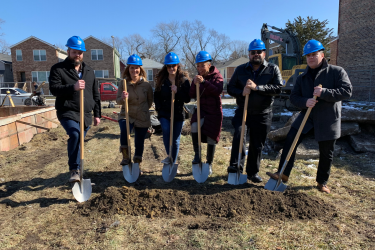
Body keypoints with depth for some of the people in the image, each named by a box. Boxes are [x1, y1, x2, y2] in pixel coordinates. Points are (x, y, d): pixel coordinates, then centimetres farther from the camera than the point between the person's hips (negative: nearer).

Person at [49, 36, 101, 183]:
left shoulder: (89, 71, 14)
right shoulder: (58, 69, 0)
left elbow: (95, 94, 14)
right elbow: (54, 89, -11)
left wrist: (97, 114, 11)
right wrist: (73, 87, -27)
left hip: (86, 114, 5)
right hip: (67, 112, -4)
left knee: (79, 141, 12)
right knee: (74, 134, -29)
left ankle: (77, 170, 28)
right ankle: (74, 169, -17)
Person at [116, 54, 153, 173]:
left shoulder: (146, 85, -3)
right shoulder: (123, 83, -3)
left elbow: (150, 101, 10)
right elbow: (118, 101, -4)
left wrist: (143, 109, 4)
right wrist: (123, 98, -24)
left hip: (142, 118, 1)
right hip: (126, 115, -1)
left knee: (139, 142, 8)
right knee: (124, 131, -29)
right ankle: (125, 157, -7)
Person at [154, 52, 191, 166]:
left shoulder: (184, 80, -1)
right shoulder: (161, 79, 4)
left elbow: (187, 99, -4)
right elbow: (156, 96, 10)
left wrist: (178, 92, -20)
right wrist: (159, 108, -5)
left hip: (178, 114, 0)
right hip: (164, 113, 0)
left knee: (175, 140, 6)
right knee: (166, 130, -27)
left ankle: (173, 163, 22)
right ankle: (169, 156, -7)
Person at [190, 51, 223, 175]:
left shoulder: (217, 76, -4)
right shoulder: (197, 77, 7)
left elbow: (218, 91, -23)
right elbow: (192, 95, 2)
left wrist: (204, 82, -33)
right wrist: (194, 84, -16)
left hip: (214, 111, -2)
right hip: (201, 109, 3)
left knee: (211, 137, 4)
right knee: (195, 126, -28)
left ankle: (209, 164, 21)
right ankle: (197, 155, -13)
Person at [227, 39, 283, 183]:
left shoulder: (273, 69, 2)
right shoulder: (241, 69, 7)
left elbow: (278, 88, -11)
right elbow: (230, 88, 6)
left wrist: (257, 87, -22)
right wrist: (241, 92, -15)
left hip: (262, 114, 0)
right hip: (243, 111, 0)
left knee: (257, 144, 8)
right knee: (239, 133, -27)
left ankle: (253, 172, 25)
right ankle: (236, 164, -19)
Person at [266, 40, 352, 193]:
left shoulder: (337, 72, -5)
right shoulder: (302, 77, 8)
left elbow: (347, 91, -13)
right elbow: (294, 97, 3)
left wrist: (324, 93, -25)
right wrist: (305, 102, -18)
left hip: (328, 120, -3)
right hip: (307, 116, 3)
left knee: (326, 154, 9)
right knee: (290, 142, -8)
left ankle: (322, 182, 29)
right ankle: (283, 174, 2)